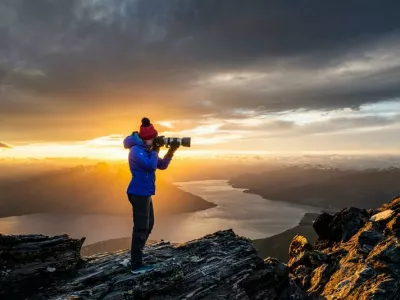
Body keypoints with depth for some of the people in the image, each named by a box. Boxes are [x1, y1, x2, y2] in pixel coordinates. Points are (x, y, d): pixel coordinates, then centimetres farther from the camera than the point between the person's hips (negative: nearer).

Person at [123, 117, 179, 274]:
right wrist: (156, 151, -11)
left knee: (148, 225, 20)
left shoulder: (146, 150, 16)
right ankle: (136, 265, -1)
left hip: (144, 193, 11)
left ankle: (136, 254, 32)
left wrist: (171, 151, 4)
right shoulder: (137, 150, -15)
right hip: (139, 193, -11)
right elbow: (151, 165, -27)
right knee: (141, 228, -7)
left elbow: (162, 165, 17)